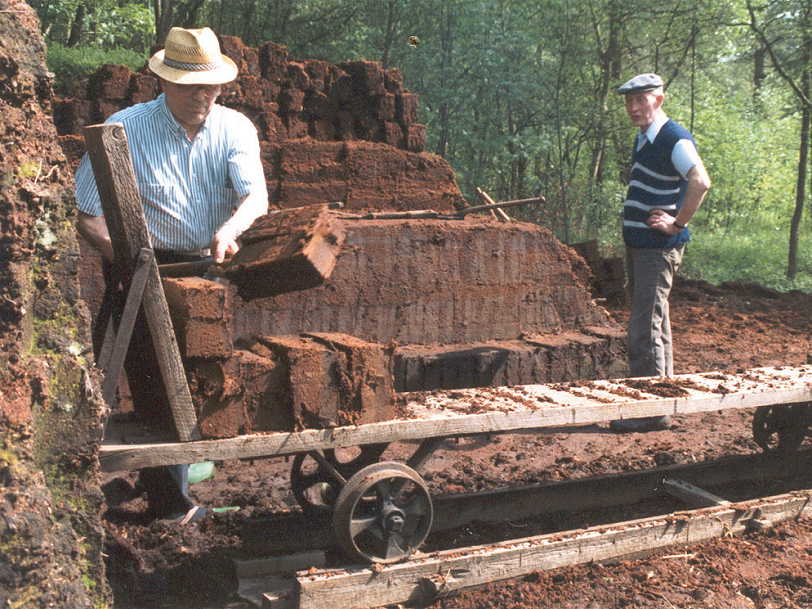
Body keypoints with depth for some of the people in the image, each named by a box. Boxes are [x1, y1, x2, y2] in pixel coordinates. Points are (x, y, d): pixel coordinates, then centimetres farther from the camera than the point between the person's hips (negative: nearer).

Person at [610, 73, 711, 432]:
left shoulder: (674, 139, -15)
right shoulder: (643, 139, 15)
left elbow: (701, 182, -30)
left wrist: (678, 224, -23)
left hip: (659, 247, -10)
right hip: (639, 245, 10)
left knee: (645, 329, -9)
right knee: (654, 325, 16)